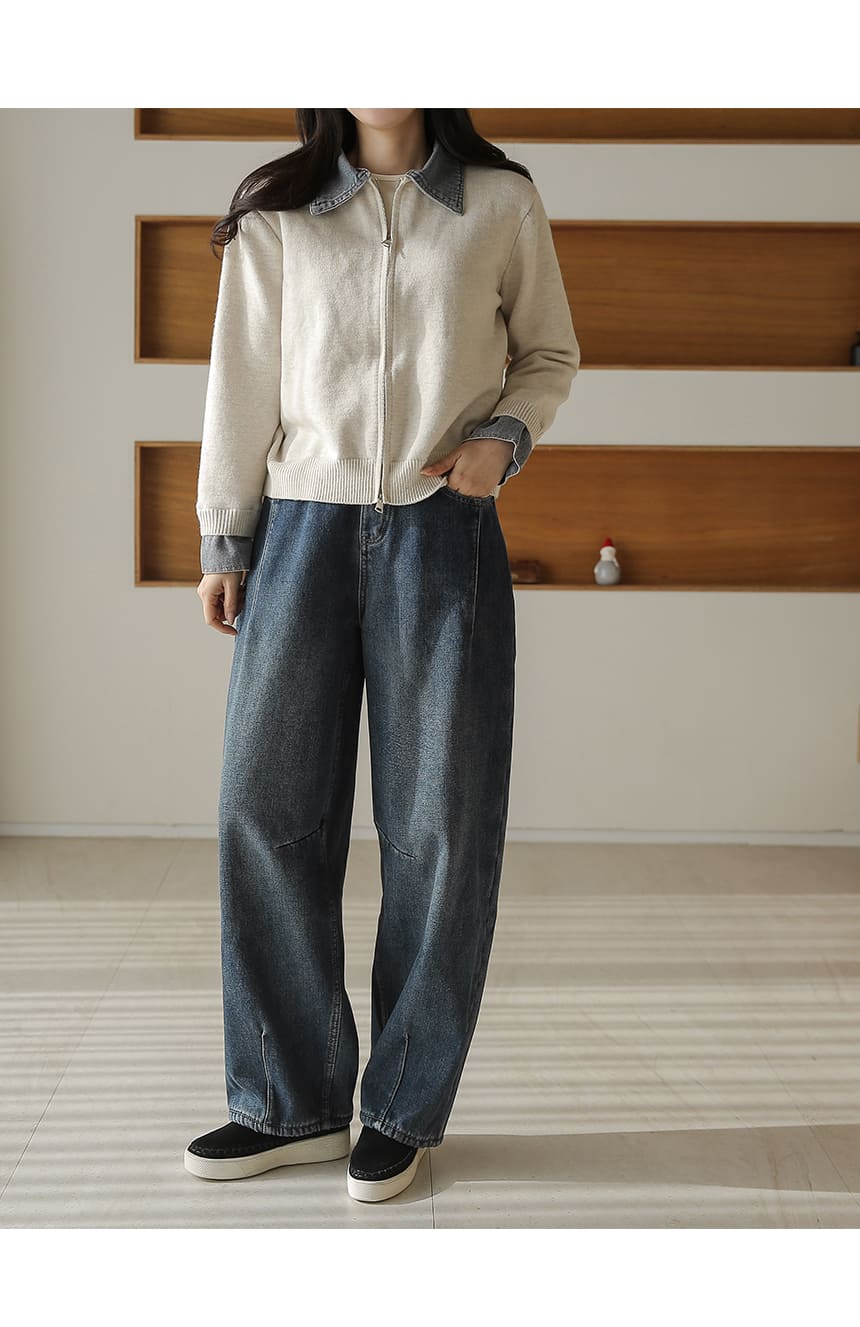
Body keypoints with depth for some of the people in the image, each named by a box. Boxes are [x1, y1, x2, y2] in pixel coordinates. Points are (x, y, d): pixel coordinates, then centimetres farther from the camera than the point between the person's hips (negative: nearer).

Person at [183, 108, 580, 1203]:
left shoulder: (503, 205, 6)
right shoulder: (275, 214, 8)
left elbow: (550, 355, 15)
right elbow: (242, 380, 8)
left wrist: (505, 434, -5)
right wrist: (224, 541, 6)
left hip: (445, 534, -1)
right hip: (305, 527, 1)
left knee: (439, 824, 1)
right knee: (264, 807, -1)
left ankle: (404, 1111, 16)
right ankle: (293, 1103, 14)